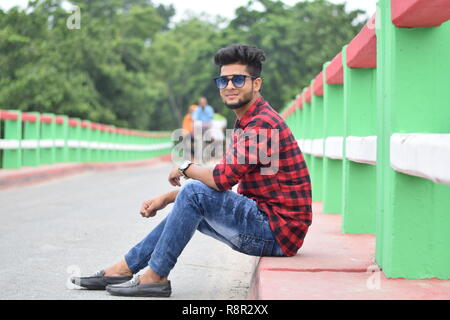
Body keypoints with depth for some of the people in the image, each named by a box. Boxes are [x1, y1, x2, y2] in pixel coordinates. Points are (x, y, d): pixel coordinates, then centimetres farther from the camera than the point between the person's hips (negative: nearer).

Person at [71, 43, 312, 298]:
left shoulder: (263, 124, -18)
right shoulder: (246, 122, 16)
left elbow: (222, 178, -25)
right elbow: (222, 180, 20)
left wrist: (185, 169, -4)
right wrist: (165, 198, 13)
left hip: (278, 232, -10)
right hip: (267, 224, 10)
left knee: (194, 193, -20)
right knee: (187, 206, 16)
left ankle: (155, 277, -8)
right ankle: (124, 268, 17)